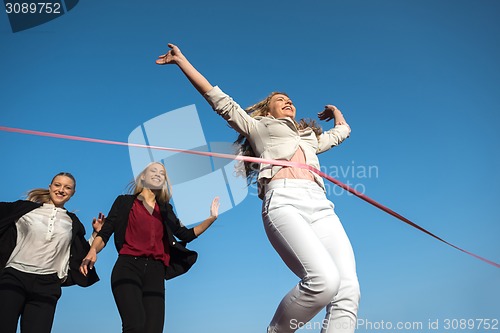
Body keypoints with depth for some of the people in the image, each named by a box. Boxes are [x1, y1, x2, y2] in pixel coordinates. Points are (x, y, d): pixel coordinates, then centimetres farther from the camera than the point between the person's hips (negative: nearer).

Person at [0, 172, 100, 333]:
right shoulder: (26, 208, 9)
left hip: (46, 285, 2)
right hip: (14, 277, -1)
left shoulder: (73, 223, 16)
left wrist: (97, 233, 7)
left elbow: (84, 255, 17)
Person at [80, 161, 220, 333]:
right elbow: (104, 233, 4)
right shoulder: (125, 202, 11)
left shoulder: (165, 209, 22)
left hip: (155, 271, 4)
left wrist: (212, 218, 10)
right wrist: (93, 251, -16)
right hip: (128, 266, -3)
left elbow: (185, 235, 18)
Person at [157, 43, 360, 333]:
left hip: (321, 206, 5)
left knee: (348, 291, -18)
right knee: (324, 280, -29)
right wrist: (181, 60, 26)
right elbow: (219, 99, 26)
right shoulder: (257, 126, 28)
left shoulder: (310, 137, 40)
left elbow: (343, 131, 56)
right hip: (284, 202, -5)